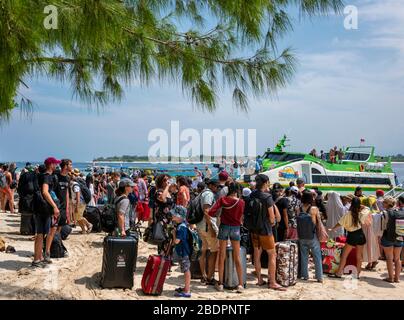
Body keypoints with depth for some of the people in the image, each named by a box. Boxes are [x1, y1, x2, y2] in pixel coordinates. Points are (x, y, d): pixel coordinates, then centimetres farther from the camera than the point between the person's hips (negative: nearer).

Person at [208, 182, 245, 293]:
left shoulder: (222, 199, -6)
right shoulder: (241, 202, -9)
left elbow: (211, 212, -12)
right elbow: (240, 217, -6)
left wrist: (218, 215, 7)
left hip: (224, 227, 1)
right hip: (235, 228, -1)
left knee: (222, 256, 9)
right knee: (237, 258, 6)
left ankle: (220, 284, 14)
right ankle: (241, 284, 4)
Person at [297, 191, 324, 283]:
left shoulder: (299, 209, -7)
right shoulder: (315, 209, -12)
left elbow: (297, 223, -4)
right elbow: (319, 222, -6)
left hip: (302, 237, 3)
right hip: (312, 236, -2)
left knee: (304, 256, 13)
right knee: (317, 257, 7)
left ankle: (305, 275, 19)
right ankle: (319, 277, 9)